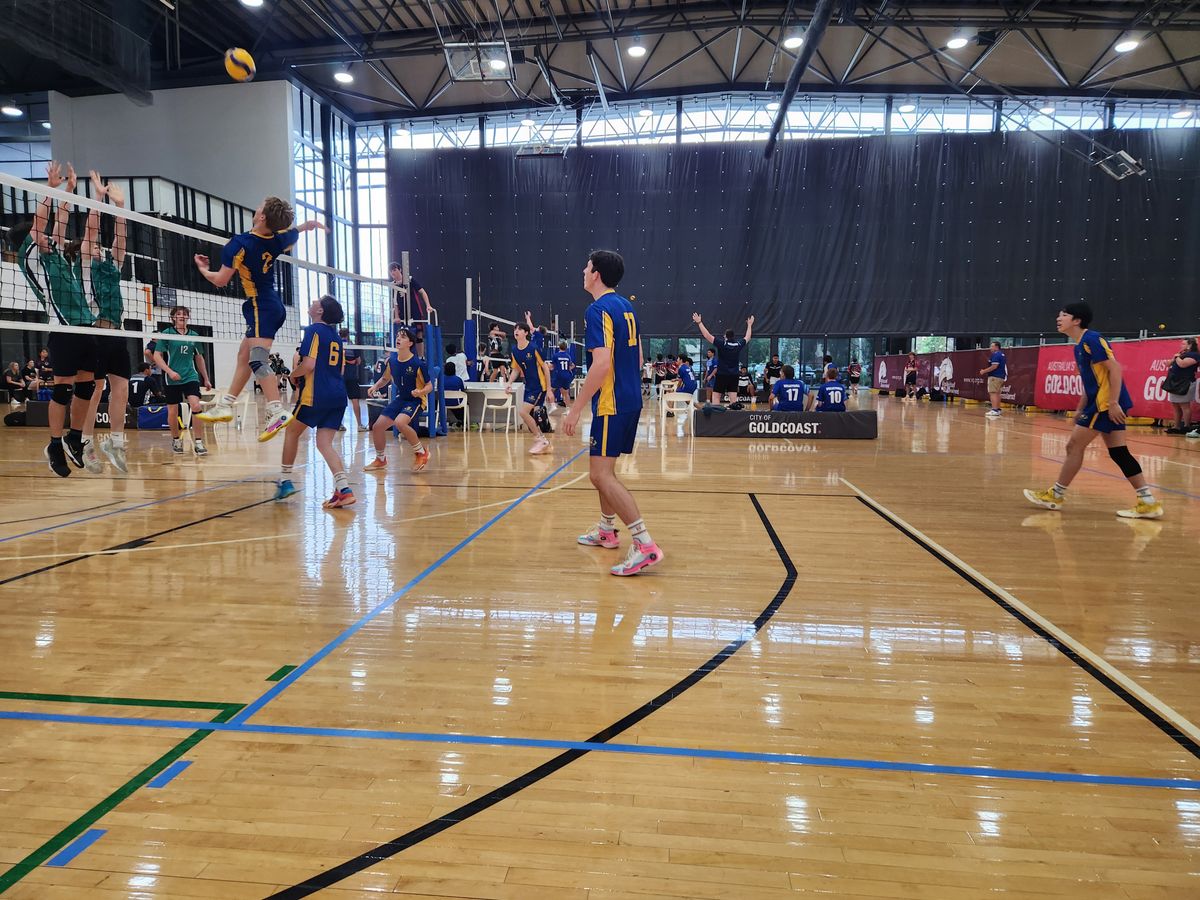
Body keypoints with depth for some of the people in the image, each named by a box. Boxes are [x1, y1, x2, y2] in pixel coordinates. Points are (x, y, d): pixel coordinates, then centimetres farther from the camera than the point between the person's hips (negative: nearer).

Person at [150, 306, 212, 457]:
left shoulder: (194, 335, 8)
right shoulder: (166, 334, -1)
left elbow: (199, 358, 18)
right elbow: (156, 356, -4)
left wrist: (206, 379, 19)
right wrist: (169, 371, -17)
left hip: (191, 377, 2)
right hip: (172, 379, -1)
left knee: (196, 406, -16)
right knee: (173, 411, 5)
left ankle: (198, 443, -12)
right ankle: (176, 440, 27)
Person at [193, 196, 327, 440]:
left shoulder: (241, 243, -16)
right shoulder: (278, 239, 2)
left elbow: (220, 280, -10)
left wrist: (203, 269, 9)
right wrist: (309, 224, 43)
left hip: (261, 308, -9)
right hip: (274, 305, 9)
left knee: (257, 360, -19)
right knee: (244, 356, 14)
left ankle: (278, 412, -32)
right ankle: (225, 406, 21)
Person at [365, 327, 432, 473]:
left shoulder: (418, 363, -19)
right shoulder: (391, 360, -2)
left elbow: (429, 386, -11)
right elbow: (385, 378, 15)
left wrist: (420, 392, -32)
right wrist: (375, 386, -3)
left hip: (415, 400, -7)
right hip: (399, 398, 7)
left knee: (400, 422, -33)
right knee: (377, 427, 3)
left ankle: (421, 452, -12)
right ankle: (380, 460, 28)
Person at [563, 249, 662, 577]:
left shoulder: (599, 309, -14)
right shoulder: (625, 306, 13)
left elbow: (601, 364, -24)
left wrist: (576, 408, -20)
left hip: (611, 403, -10)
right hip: (630, 399, 10)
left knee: (601, 475, -9)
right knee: (603, 469, 20)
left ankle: (645, 546, -13)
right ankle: (606, 531, 32)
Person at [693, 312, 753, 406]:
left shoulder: (722, 343, -11)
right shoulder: (738, 345, 2)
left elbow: (707, 335, -10)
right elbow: (747, 338, 22)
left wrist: (699, 322, -3)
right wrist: (749, 325, 37)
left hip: (722, 375, -4)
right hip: (734, 375, 4)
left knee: (716, 396, 2)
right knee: (733, 398, 4)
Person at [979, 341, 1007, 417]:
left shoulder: (996, 355, -14)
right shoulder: (1002, 354, 17)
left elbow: (994, 366, -21)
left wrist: (984, 371, -14)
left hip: (995, 376, -10)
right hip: (1001, 376, 10)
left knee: (993, 393, -11)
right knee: (997, 393, 17)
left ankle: (994, 410, -17)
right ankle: (998, 409, 23)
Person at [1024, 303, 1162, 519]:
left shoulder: (1091, 339, -12)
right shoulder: (1080, 346, 17)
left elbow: (1115, 368, -18)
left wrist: (1113, 402, -23)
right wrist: (1080, 409, 21)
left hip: (1106, 404, -10)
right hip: (1101, 404, 10)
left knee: (1074, 446, -2)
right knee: (1119, 452, 7)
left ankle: (1055, 496, 8)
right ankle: (1148, 503, 7)